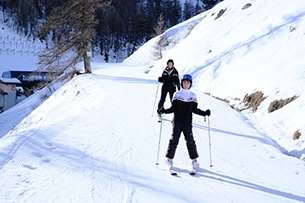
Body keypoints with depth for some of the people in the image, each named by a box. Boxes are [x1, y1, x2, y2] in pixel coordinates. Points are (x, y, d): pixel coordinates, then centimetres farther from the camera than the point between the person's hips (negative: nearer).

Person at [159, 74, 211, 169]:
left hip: (187, 122, 0)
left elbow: (194, 109, 11)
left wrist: (205, 113, 0)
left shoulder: (193, 95, 9)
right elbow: (173, 108, 6)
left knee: (190, 140, -4)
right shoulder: (177, 94, 6)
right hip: (177, 121, 0)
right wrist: (164, 111, -10)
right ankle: (169, 158, 5)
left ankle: (194, 159, 7)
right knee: (174, 140, -3)